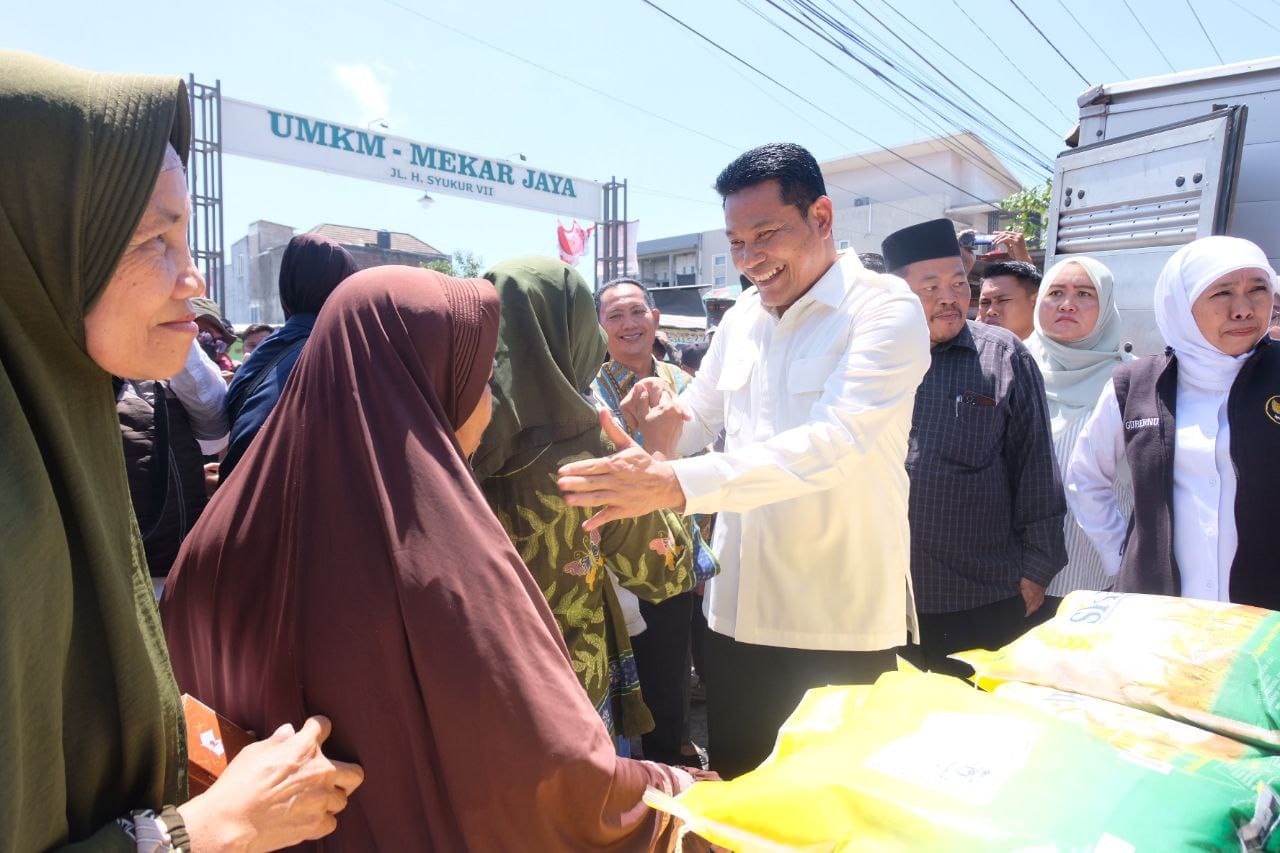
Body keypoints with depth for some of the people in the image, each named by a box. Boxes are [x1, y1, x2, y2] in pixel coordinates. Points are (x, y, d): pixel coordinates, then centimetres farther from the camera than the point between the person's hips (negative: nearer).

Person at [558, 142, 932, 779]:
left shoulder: (885, 309, -11)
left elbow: (838, 440, -27)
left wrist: (677, 483, -35)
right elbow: (699, 419, 17)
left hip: (842, 628, -5)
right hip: (738, 612, 6)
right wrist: (664, 428, -9)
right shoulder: (740, 321, 8)